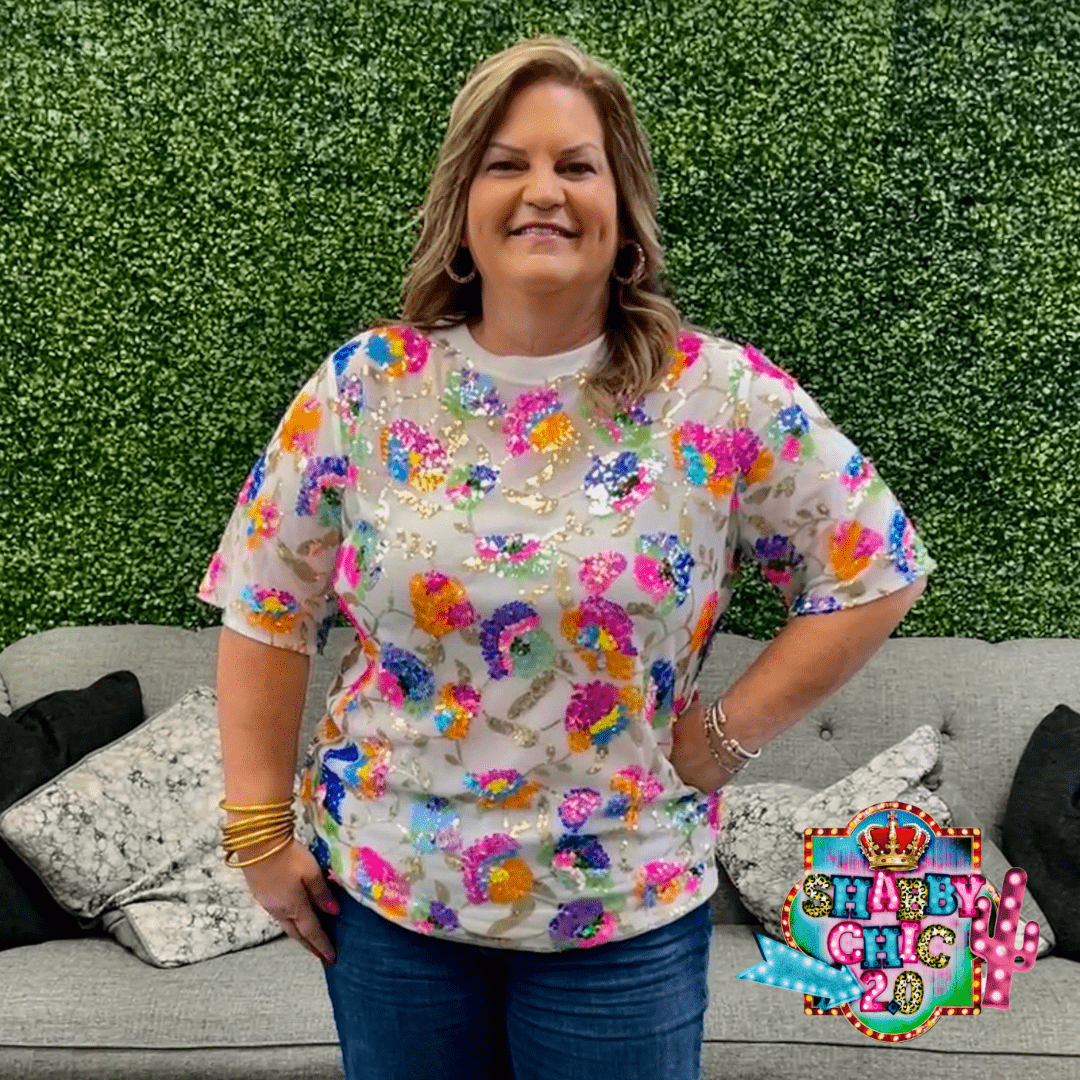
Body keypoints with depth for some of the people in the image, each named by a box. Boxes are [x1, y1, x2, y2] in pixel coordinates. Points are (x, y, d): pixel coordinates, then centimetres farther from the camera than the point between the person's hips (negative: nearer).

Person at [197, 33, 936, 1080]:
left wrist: (723, 734, -8)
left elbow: (875, 569, -3)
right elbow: (268, 611, 0)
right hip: (383, 889, 2)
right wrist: (260, 832, -1)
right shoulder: (364, 385, -6)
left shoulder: (723, 397, -10)